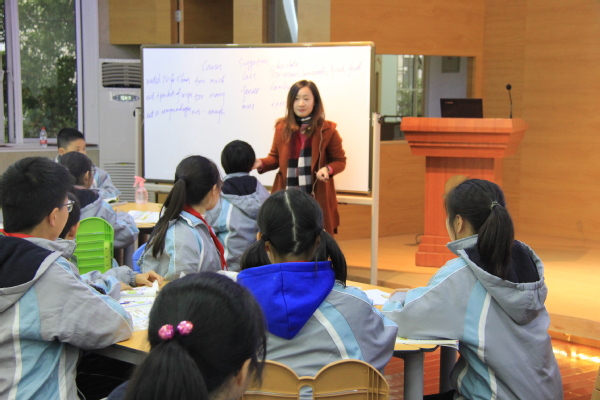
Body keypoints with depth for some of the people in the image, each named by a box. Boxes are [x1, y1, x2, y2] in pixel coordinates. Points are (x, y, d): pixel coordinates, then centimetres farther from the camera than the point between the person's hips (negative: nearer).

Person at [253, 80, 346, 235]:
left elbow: (340, 160, 4)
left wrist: (328, 169, -18)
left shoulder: (327, 129, -4)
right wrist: (261, 163, -7)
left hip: (316, 197, -2)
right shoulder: (282, 127, 4)